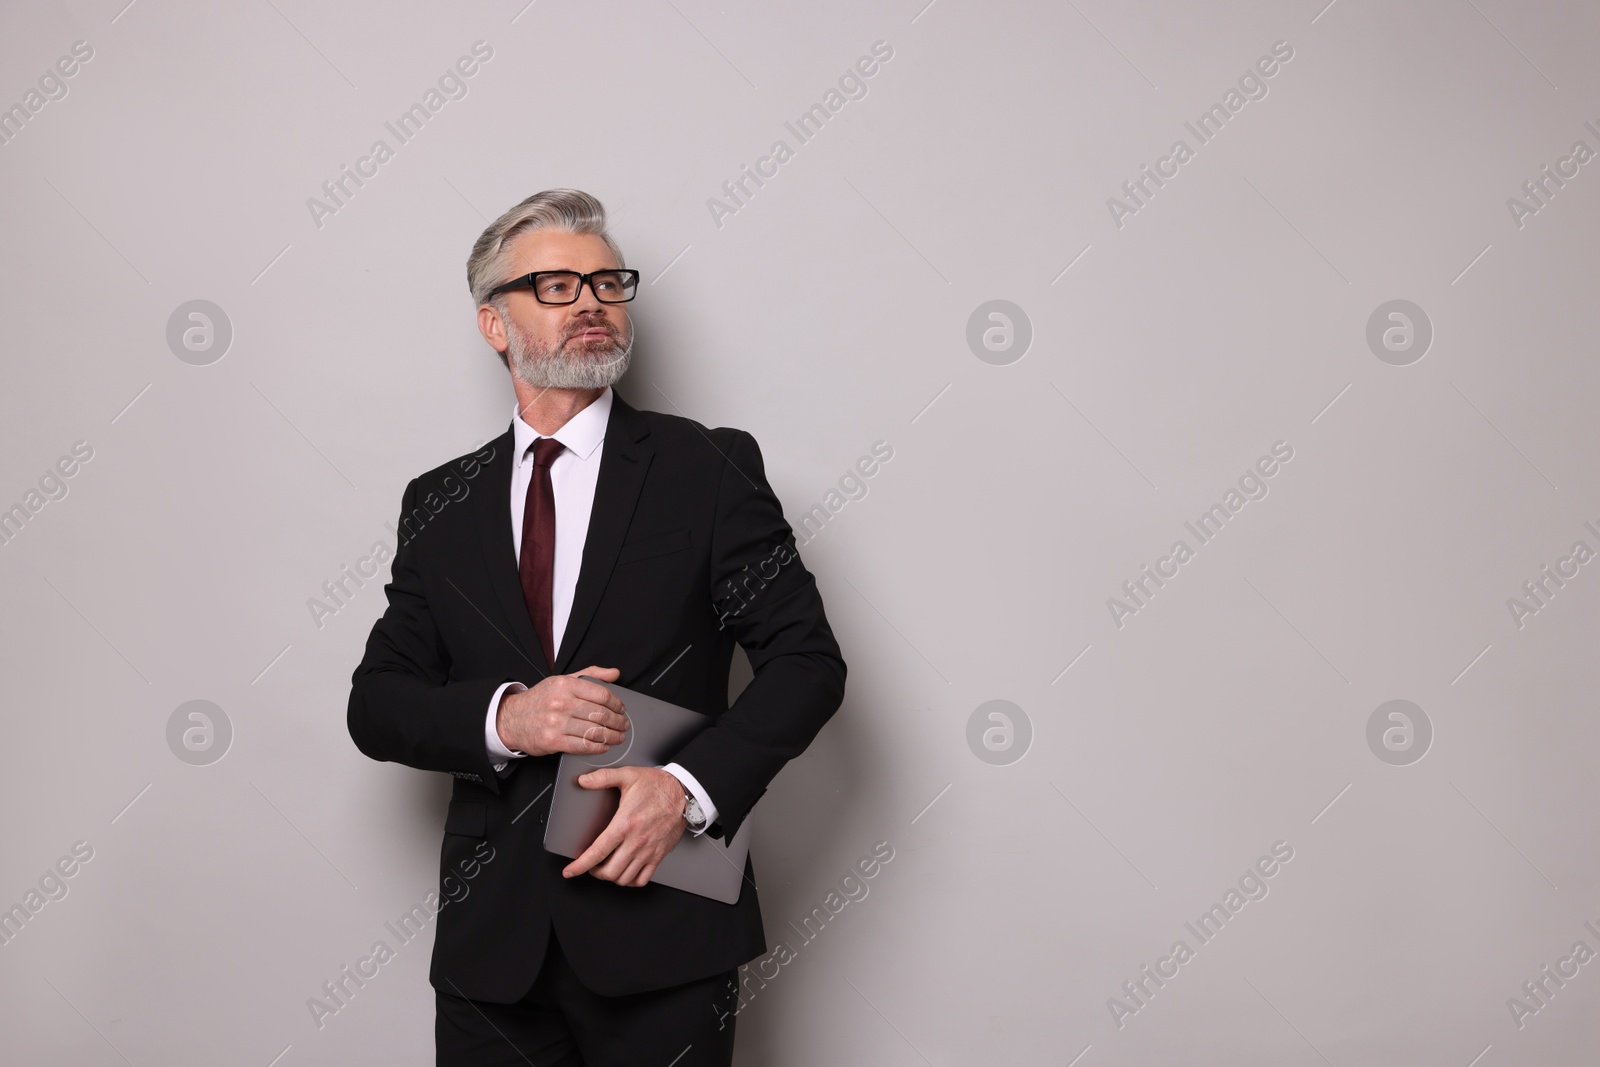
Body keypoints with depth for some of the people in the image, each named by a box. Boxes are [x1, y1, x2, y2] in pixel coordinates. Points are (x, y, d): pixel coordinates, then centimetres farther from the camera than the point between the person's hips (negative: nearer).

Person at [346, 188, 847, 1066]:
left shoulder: (709, 468, 0)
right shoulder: (439, 505, 9)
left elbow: (807, 658, -3)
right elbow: (376, 704, 7)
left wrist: (690, 787, -17)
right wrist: (501, 717, -13)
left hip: (659, 930, -2)